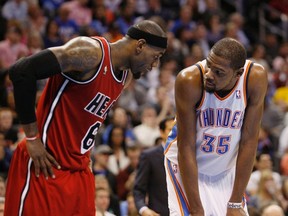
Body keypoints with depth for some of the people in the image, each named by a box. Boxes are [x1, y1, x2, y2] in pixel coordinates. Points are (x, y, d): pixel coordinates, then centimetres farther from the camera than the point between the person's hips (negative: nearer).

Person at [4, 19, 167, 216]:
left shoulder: (126, 76, 12)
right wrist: (32, 138, -18)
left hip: (80, 170, 9)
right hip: (46, 169, -9)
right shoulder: (91, 52, -16)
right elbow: (22, 71, -22)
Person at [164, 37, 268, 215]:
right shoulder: (189, 81, -28)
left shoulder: (256, 78, -23)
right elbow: (186, 146, -23)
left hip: (228, 168, 3)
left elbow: (249, 141, -16)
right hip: (187, 166, -3)